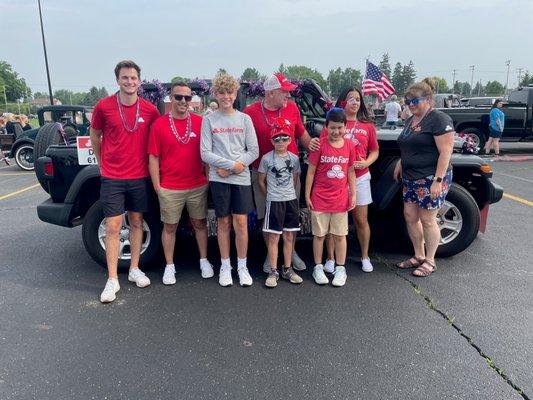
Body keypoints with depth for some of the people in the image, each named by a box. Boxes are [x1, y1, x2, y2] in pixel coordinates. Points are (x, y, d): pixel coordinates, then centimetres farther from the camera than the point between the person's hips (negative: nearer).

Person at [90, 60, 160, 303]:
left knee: (137, 222, 12)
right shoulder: (104, 106, -5)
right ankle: (112, 280, 7)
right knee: (112, 227, -1)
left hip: (140, 176, 2)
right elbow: (94, 136, 9)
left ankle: (134, 269, 27)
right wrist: (102, 163, 12)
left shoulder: (150, 110, -1)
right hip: (112, 177, -2)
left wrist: (153, 165, 7)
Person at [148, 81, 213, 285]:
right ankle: (169, 266, 24)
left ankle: (204, 261, 30)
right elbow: (153, 158, -2)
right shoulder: (159, 125, -3)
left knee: (199, 223, 14)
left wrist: (207, 177, 4)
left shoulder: (200, 122, 1)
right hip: (170, 189, -1)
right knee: (170, 227, 10)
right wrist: (157, 186, -3)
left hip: (198, 186, 2)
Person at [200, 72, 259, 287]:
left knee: (241, 223, 1)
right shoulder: (209, 120, 3)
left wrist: (230, 169, -8)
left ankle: (242, 266, 15)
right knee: (224, 222, 7)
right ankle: (225, 266, 20)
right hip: (219, 178, 0)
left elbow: (253, 151, 2)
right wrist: (231, 164, -12)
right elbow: (205, 153, -3)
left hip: (241, 178, 1)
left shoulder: (244, 119, 6)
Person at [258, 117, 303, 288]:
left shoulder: (294, 158, 5)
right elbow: (261, 181, 2)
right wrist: (270, 195, 2)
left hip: (291, 200, 4)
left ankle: (287, 269, 21)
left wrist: (289, 192, 6)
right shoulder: (267, 158, -4)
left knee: (289, 237, 9)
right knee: (273, 237, 0)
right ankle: (273, 272, 9)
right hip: (274, 202, -3)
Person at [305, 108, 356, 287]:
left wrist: (353, 194, 5)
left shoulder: (350, 146, 1)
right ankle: (318, 268, 22)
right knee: (319, 234, 9)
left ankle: (340, 269, 23)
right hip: (320, 198, -2)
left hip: (341, 199, 2)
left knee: (340, 235, 10)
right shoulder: (320, 145, -8)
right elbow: (311, 172, -4)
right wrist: (307, 195, -5)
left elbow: (351, 172, 8)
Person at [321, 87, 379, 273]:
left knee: (361, 219, 10)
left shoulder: (367, 126, 6)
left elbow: (375, 151, 12)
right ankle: (330, 258, 18)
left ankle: (365, 257, 27)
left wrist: (366, 162, -7)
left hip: (359, 177, 2)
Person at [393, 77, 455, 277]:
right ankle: (418, 256, 25)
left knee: (427, 219, 0)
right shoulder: (410, 120, 13)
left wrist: (438, 180, -22)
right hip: (411, 178, 8)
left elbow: (445, 152, -18)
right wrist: (400, 164, 12)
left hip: (431, 178, -8)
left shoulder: (439, 120, -13)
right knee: (410, 216, 10)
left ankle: (429, 261, 16)